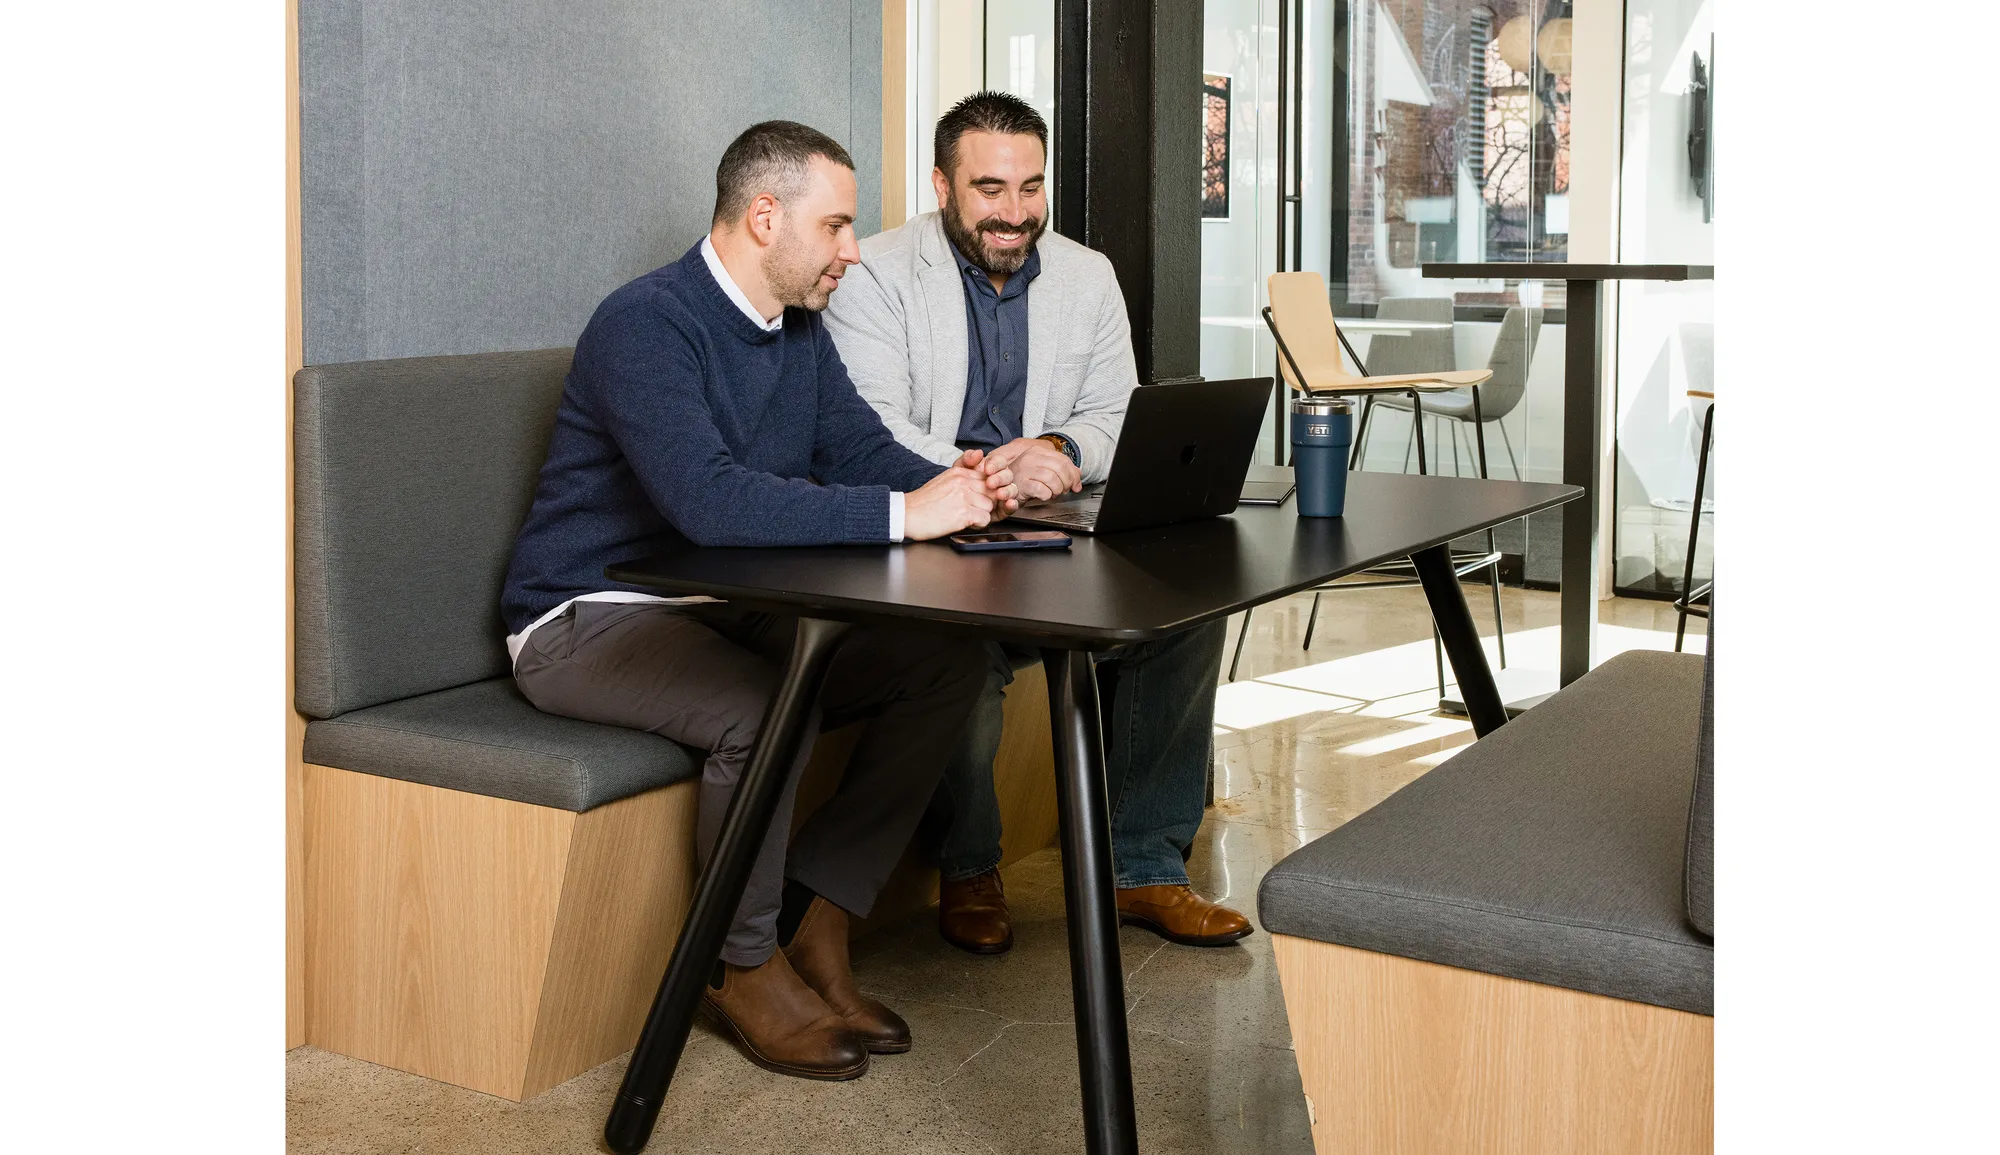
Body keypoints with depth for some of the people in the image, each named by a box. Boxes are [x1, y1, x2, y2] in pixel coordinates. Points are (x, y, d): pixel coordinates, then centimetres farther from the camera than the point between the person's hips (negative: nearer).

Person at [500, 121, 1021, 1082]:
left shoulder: (799, 328, 8)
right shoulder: (647, 323, -21)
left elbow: (861, 449, 7)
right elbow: (709, 500, -35)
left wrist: (951, 485, -16)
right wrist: (902, 513, -34)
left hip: (726, 610, 8)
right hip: (590, 616, -8)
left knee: (948, 661, -9)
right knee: (763, 710, -36)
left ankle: (814, 925, -3)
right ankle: (743, 966, -10)